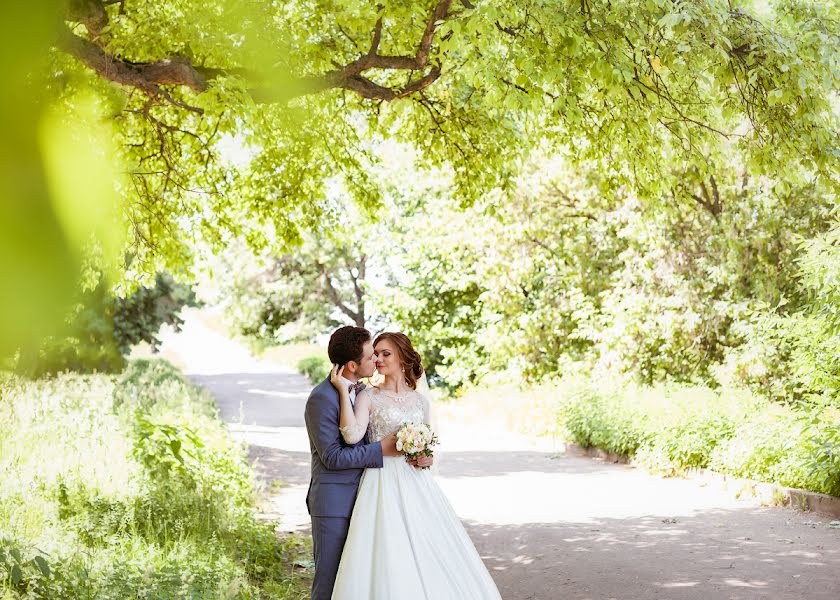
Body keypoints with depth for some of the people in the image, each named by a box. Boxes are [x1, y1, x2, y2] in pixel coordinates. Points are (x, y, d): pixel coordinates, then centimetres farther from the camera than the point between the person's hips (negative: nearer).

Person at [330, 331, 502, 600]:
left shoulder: (420, 401, 12)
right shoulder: (368, 397, 0)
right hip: (384, 485, -4)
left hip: (417, 485, 4)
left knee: (431, 561, 0)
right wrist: (343, 389, -17)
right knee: (389, 561, -10)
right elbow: (352, 435, -18)